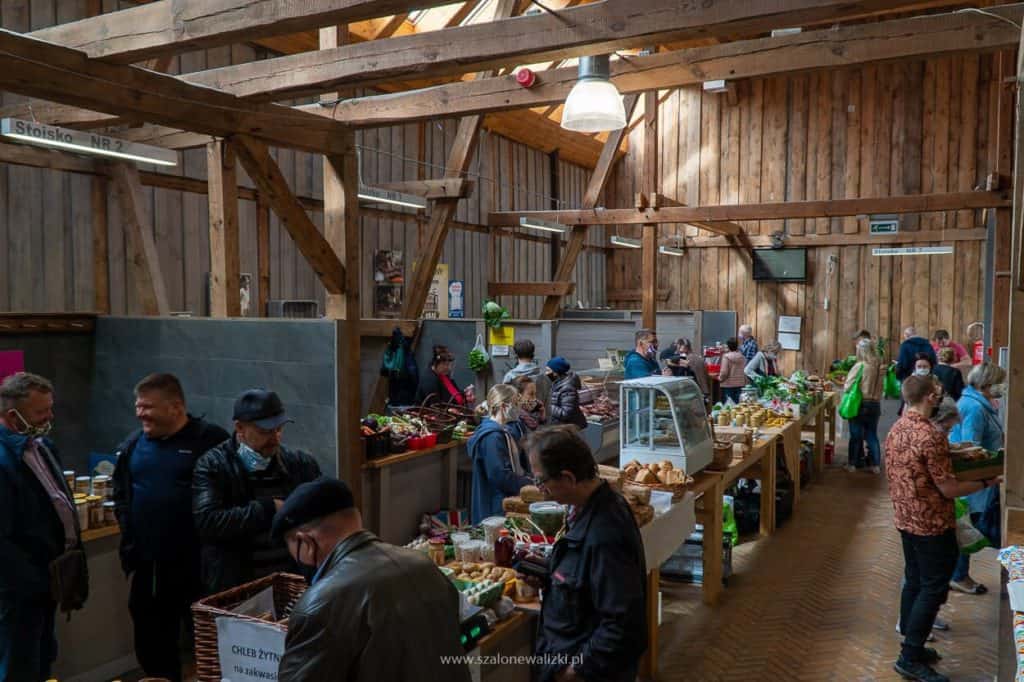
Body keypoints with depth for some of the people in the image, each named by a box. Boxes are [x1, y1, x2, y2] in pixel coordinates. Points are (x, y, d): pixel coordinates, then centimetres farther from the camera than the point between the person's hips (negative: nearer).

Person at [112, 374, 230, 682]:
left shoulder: (211, 440, -12)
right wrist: (129, 536, 8)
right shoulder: (133, 444, 8)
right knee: (151, 642, 18)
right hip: (148, 566, 6)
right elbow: (121, 494, 20)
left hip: (198, 564, -6)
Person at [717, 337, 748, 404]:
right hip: (740, 384, 5)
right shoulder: (742, 357, 3)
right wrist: (745, 381, 17)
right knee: (738, 404, 9)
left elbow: (724, 372, -14)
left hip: (728, 385, -5)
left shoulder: (726, 356, -12)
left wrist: (720, 378, 4)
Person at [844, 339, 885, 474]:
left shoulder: (859, 366, -15)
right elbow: (880, 386, 4)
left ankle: (853, 464, 14)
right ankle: (876, 465, 14)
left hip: (860, 404, -4)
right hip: (875, 404, 4)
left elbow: (848, 387, -9)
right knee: (872, 435, 13)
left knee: (856, 435, 6)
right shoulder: (880, 367, 0)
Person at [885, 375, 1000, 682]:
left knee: (914, 582, 17)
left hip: (905, 518, 9)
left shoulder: (896, 430, 4)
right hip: (932, 523, -8)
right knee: (933, 589, 1)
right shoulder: (930, 436, -24)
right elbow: (948, 489, -20)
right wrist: (986, 483, -6)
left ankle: (911, 647, 28)